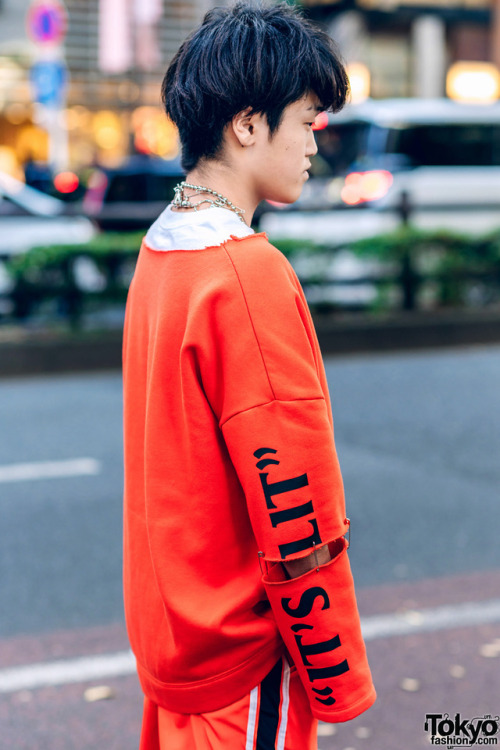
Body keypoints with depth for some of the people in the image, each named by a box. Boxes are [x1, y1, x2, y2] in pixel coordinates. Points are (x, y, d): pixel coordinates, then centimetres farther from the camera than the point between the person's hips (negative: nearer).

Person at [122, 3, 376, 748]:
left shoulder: (158, 252, 6)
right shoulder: (250, 274, -22)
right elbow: (296, 515, -22)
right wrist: (340, 684, -13)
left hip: (169, 625, 9)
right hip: (240, 657, -9)